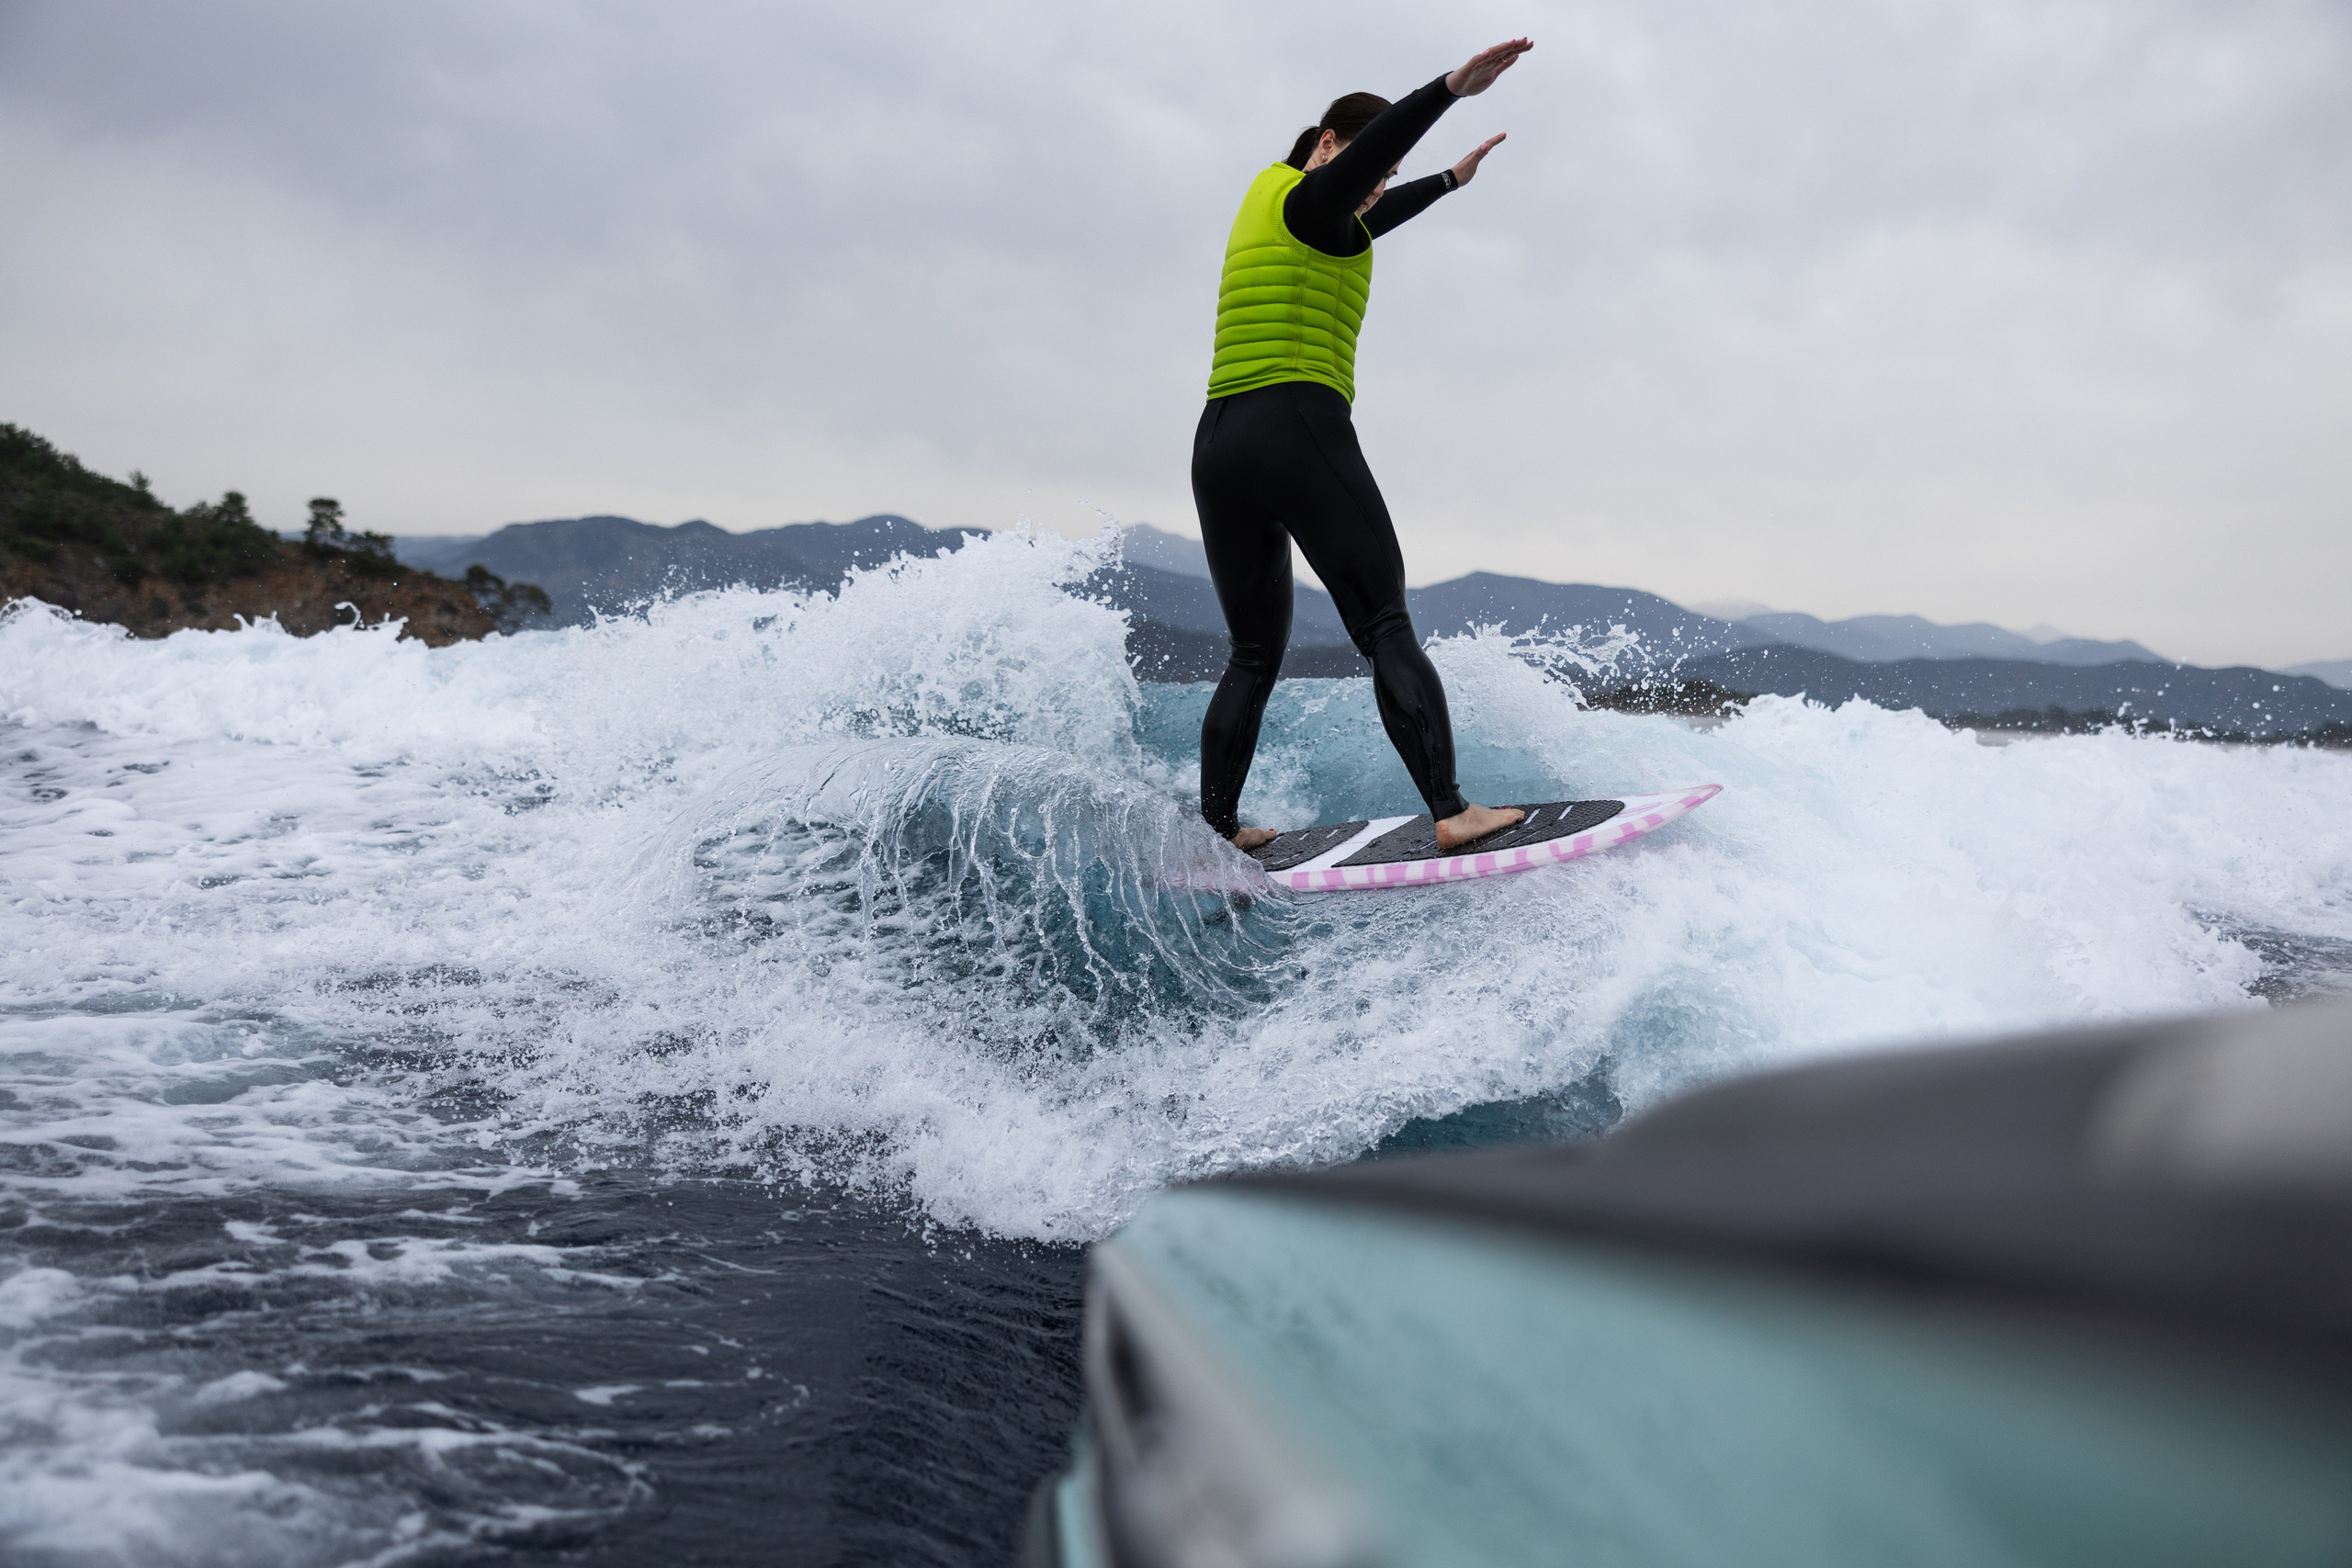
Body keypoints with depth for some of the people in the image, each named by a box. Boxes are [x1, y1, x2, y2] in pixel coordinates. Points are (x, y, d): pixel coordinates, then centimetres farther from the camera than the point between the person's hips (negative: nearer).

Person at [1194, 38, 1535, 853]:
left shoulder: (1269, 199, 26)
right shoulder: (1309, 198, 0)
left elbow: (1367, 218, 42)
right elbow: (1374, 141, -22)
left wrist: (1451, 180, 53)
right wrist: (1453, 87, -34)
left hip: (1217, 448, 9)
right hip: (1300, 431, -9)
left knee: (1254, 656, 13)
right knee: (1386, 630, -8)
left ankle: (1216, 832, 9)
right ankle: (1450, 811, -15)